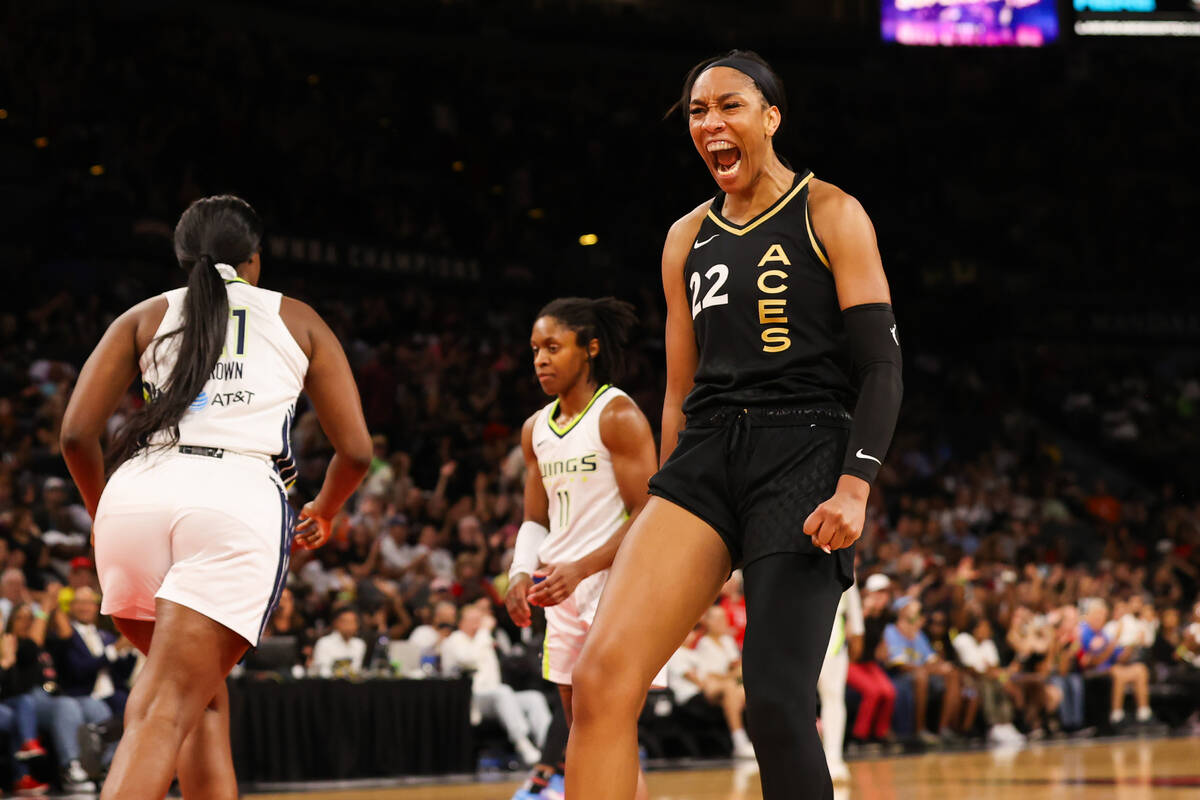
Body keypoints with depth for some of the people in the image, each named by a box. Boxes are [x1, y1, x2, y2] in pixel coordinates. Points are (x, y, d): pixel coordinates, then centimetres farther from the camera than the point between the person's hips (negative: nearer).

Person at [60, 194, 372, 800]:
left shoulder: (145, 317, 23)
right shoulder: (297, 320, 22)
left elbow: (76, 433, 11)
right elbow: (355, 450, 17)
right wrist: (323, 513, 37)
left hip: (137, 493, 3)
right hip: (240, 500, -2)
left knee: (203, 687, 24)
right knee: (164, 715, -9)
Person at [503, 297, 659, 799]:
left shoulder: (618, 416, -11)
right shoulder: (536, 429, 12)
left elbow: (647, 517, -15)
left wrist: (580, 568, -24)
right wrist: (523, 572, -3)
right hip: (565, 594, 8)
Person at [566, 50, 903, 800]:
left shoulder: (830, 216, 3)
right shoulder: (688, 238, 18)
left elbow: (882, 365, -3)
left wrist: (856, 487, -17)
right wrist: (665, 508, 20)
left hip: (803, 455, -5)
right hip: (705, 455, 5)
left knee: (778, 705, -13)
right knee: (603, 675, -15)